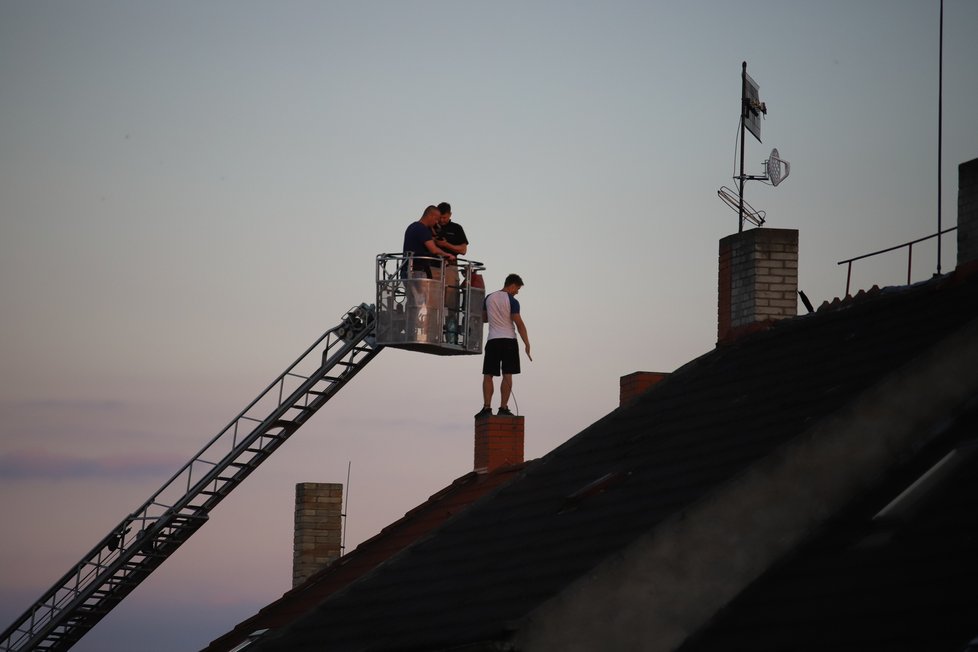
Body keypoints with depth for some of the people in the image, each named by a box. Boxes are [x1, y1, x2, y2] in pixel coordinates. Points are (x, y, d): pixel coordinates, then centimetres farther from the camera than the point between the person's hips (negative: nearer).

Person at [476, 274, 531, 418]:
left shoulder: (489, 298, 8)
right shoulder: (512, 301, -6)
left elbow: (484, 319, 20)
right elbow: (519, 324, -10)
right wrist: (527, 344, -6)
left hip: (492, 341, 3)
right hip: (508, 340, -3)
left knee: (488, 375, 4)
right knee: (507, 375, -1)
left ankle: (487, 407, -6)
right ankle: (503, 408, -4)